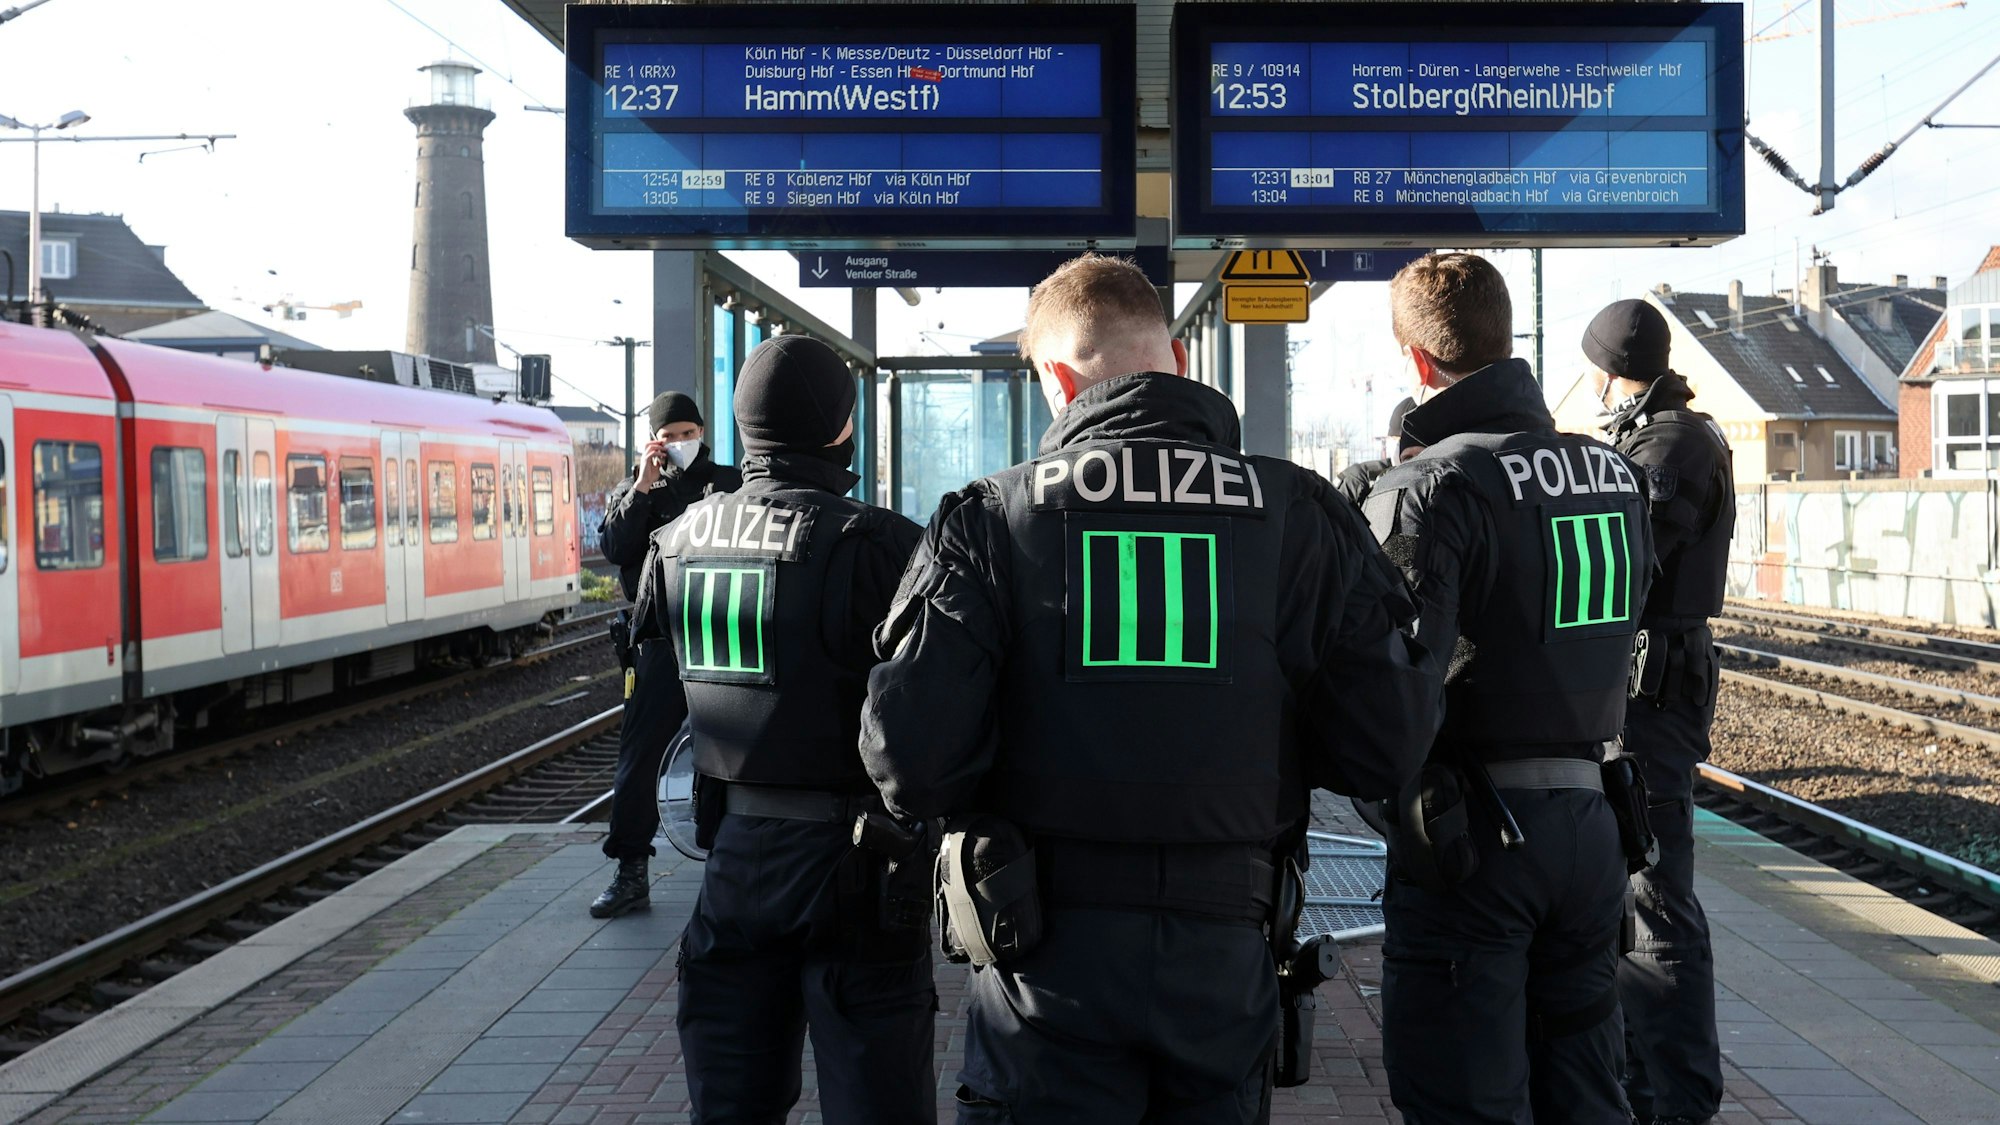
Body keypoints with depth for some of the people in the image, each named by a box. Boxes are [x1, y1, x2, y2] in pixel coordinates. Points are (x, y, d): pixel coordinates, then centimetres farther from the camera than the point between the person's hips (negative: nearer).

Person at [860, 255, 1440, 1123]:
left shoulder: (990, 518, -7)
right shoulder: (1299, 513, -3)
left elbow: (909, 760, -14)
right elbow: (1389, 744, -5)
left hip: (1051, 960, -2)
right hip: (1224, 946, 2)